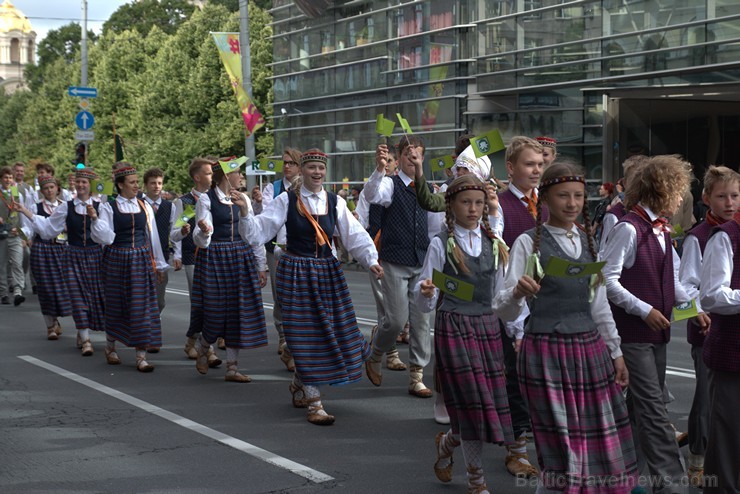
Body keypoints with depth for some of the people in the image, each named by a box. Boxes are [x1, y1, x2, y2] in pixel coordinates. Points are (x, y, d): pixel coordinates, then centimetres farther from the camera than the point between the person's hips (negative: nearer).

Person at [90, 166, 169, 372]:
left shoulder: (144, 207, 6)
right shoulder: (108, 207, -4)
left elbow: (152, 236, 11)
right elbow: (105, 238, -10)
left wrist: (158, 265, 14)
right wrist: (95, 218, -24)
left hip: (142, 260, 3)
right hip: (117, 260, -2)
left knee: (142, 306, -2)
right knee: (116, 306, 8)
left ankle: (141, 356, 1)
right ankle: (110, 347, 31)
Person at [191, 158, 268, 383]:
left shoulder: (243, 199, 8)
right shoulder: (206, 200, -7)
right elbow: (201, 241, -11)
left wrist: (261, 267, 9)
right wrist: (203, 231, -35)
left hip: (241, 259, 5)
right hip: (214, 259, -5)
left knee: (239, 312, 4)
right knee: (216, 313, -4)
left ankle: (232, 368, 12)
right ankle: (202, 349, 29)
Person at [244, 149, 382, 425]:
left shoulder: (335, 202, 4)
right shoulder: (286, 201, -3)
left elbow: (354, 235, -2)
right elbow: (261, 231, -6)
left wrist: (371, 260, -15)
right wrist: (246, 213, -23)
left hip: (328, 272, 4)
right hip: (296, 273, -4)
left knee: (334, 333, 5)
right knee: (306, 334, -4)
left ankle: (299, 383, 32)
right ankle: (314, 403, 3)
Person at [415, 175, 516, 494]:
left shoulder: (494, 245, 9)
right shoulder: (441, 245, -3)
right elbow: (426, 304, -5)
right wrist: (424, 293, -27)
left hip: (488, 326, 5)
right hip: (454, 326, -4)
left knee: (491, 401, 1)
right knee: (473, 402, -7)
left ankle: (447, 442, 31)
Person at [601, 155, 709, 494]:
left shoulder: (661, 230, 12)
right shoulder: (629, 229, -15)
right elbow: (607, 279, -17)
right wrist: (644, 310, -17)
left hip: (656, 330, 9)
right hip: (632, 332, -9)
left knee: (645, 405, 14)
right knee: (652, 407, -7)